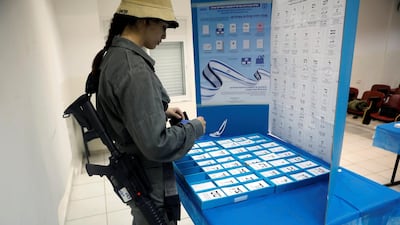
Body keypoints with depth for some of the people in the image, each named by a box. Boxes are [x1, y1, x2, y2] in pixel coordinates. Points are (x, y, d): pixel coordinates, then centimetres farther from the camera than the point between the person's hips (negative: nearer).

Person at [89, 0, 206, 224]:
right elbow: (156, 145, -31)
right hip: (148, 178, -9)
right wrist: (194, 128, -16)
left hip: (131, 168, 9)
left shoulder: (113, 56, 1)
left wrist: (161, 111, 8)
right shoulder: (134, 70, -30)